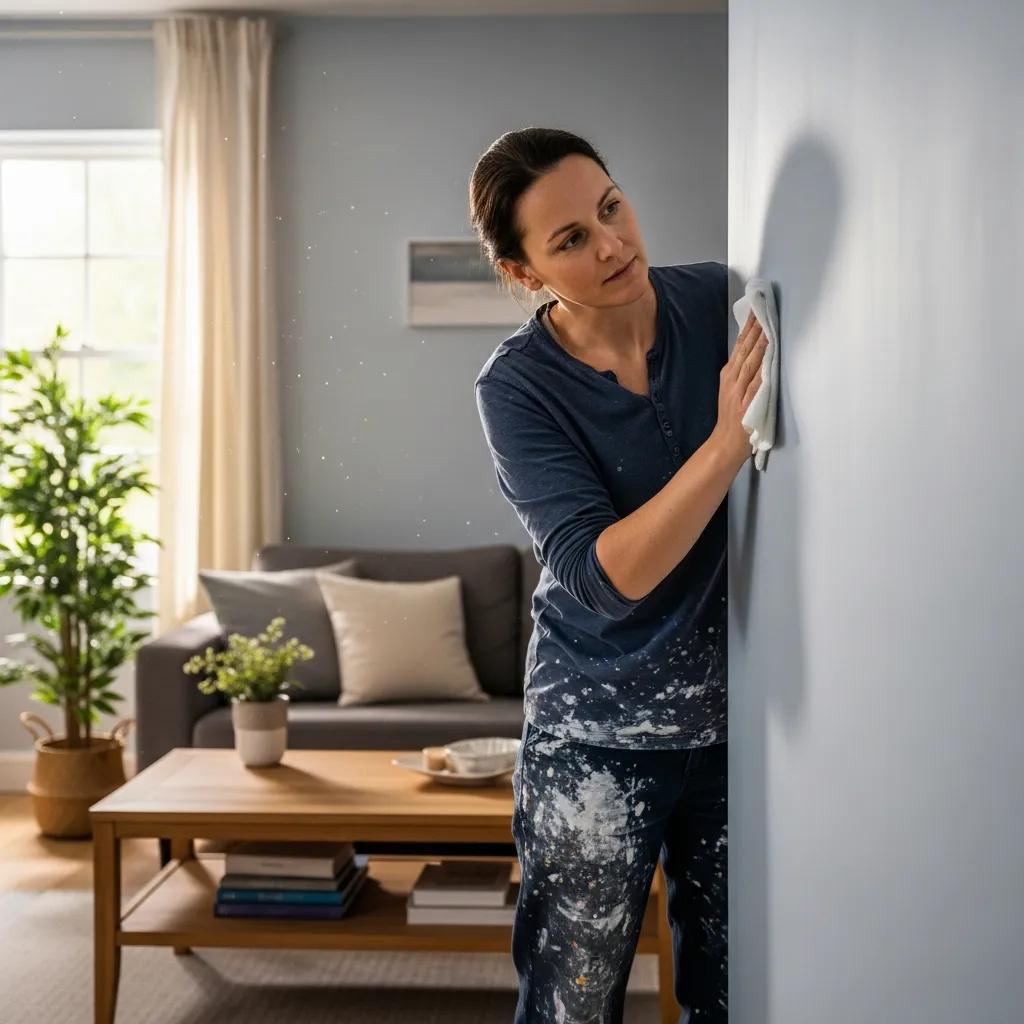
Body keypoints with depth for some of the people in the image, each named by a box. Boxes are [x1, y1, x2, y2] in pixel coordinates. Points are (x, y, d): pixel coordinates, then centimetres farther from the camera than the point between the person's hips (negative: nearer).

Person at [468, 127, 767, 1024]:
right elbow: (611, 574, -24)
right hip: (597, 736, -3)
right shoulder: (519, 387, -14)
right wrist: (726, 443, -32)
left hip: (736, 713, 3)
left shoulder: (723, 302, -6)